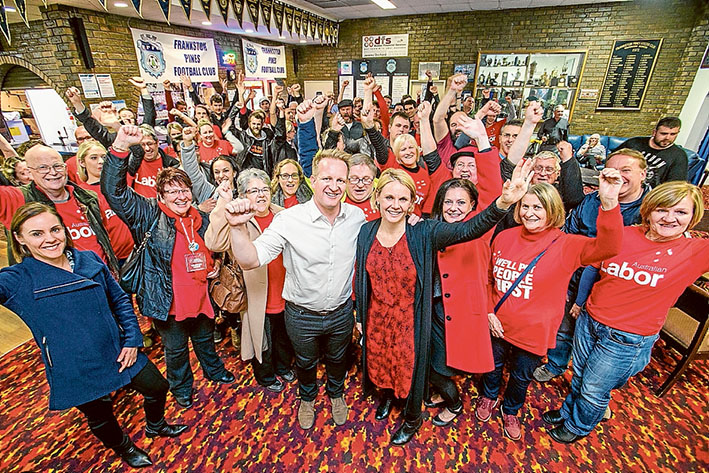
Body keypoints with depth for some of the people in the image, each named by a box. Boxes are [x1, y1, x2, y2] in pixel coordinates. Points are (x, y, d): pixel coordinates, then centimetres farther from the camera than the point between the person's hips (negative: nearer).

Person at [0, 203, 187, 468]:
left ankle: (156, 426, 49)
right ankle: (124, 448, 52)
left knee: (157, 387, 17)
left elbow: (120, 300, 3)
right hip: (77, 371, -3)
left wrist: (132, 339, -2)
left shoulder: (90, 260, -4)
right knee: (100, 418, 19)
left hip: (120, 352, 3)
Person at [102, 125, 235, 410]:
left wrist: (214, 268, -2)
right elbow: (113, 190, -26)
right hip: (168, 301, -3)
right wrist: (121, 147, -37)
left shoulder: (201, 220, 1)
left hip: (201, 297, 4)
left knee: (205, 340, 27)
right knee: (176, 349, 19)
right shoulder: (149, 216, -13)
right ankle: (181, 388, 46)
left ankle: (214, 371, 53)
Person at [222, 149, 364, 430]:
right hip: (302, 315, -2)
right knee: (305, 362, 27)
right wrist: (238, 227, -39)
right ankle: (307, 397, 60)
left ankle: (336, 393, 63)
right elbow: (250, 261, -23)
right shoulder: (290, 219, -23)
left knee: (338, 358, 29)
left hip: (342, 312, 2)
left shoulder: (357, 217, -12)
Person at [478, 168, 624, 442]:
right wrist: (489, 312, -6)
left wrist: (609, 203, -50)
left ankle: (511, 411, 54)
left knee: (521, 376, 23)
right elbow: (488, 278, 1)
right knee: (494, 365, 25)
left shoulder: (566, 246, -16)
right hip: (498, 324, 2)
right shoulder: (504, 238, -8)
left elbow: (607, 247, -36)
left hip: (534, 332, -1)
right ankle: (488, 397, 57)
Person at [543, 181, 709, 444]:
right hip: (589, 321, 3)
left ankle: (578, 426, 43)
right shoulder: (622, 235, -6)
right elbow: (592, 267, 7)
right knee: (579, 376, 23)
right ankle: (568, 411, 50)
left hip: (627, 340, -2)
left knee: (594, 390, 14)